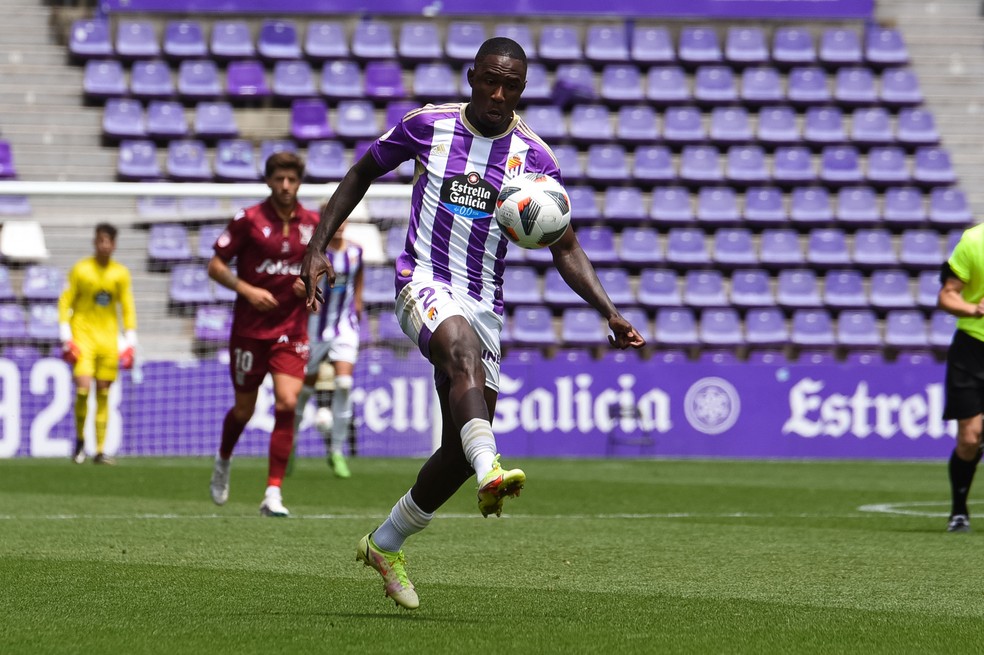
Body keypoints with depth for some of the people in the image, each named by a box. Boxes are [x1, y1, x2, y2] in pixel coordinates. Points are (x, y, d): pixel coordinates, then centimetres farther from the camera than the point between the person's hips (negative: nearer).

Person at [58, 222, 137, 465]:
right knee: (83, 389, -15)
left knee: (103, 394, 2)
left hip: (109, 339, 3)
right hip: (83, 336, -3)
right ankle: (79, 441, 6)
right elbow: (65, 303, -1)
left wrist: (129, 343, 4)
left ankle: (100, 451, 5)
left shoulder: (121, 274, 5)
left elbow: (128, 309, 10)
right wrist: (66, 338, -7)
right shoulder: (80, 270, -3)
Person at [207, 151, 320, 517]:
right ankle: (223, 461, 42)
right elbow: (216, 265, -3)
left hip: (291, 330, 2)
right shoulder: (249, 220, -6)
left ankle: (273, 494, -12)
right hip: (250, 329, -1)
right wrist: (246, 289, -18)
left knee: (287, 403, -15)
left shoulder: (313, 224, 3)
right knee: (244, 409, 8)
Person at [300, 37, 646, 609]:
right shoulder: (428, 126, 0)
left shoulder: (534, 157, 2)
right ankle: (491, 472, -61)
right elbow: (362, 174, 14)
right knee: (464, 352, -38)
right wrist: (318, 249, 6)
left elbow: (566, 249, 4)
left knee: (462, 447, 1)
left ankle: (386, 546, 21)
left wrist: (610, 312, -9)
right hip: (424, 280, -3)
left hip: (484, 302, 3)